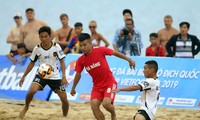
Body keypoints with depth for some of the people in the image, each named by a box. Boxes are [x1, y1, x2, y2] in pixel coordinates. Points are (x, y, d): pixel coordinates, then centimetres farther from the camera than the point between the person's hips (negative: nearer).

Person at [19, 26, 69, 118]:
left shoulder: (56, 47, -10)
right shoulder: (37, 49, -6)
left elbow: (62, 61, -6)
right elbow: (32, 63, 6)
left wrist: (64, 76, -16)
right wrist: (24, 76, 4)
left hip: (55, 76, 0)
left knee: (64, 99, -2)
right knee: (32, 90, -27)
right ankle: (26, 107, 0)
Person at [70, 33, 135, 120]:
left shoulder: (100, 50, -17)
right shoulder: (80, 60, -5)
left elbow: (115, 53, -3)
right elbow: (78, 74, 10)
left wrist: (129, 60, 1)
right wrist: (73, 88, 20)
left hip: (109, 82, -4)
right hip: (97, 86, 4)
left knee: (106, 103, -23)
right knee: (94, 105, -15)